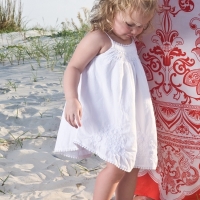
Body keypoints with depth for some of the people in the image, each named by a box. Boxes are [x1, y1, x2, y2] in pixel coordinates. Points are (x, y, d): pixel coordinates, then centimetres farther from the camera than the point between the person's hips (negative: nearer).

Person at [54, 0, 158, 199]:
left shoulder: (131, 41, 12)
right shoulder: (98, 38, -14)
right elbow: (73, 68, -18)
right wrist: (72, 99, -31)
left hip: (131, 115, 9)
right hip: (109, 116, -9)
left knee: (133, 164, 12)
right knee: (118, 165, -16)